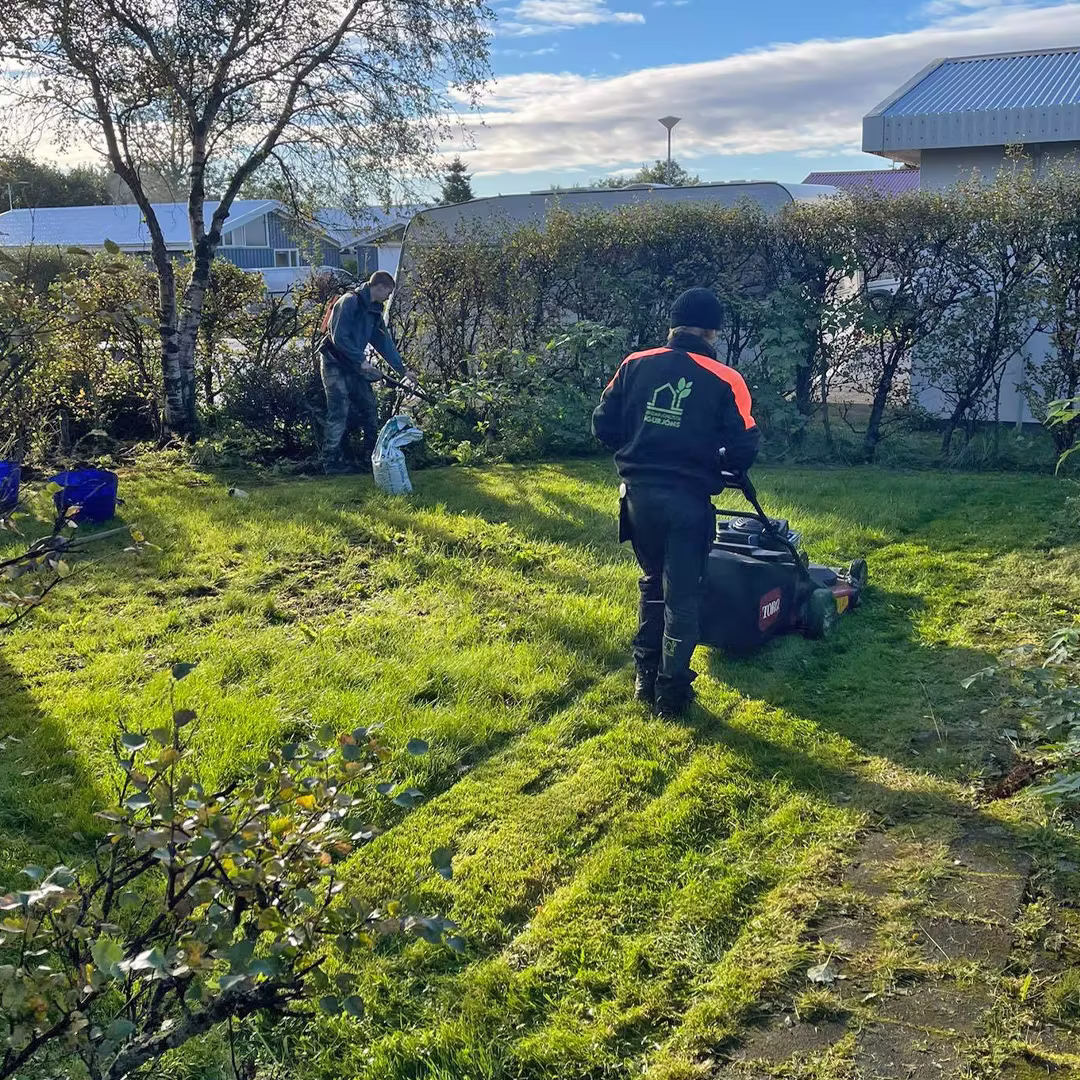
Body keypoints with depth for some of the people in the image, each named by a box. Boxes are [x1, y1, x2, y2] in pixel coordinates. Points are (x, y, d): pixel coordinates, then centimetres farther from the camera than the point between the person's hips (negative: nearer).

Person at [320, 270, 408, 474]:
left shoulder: (374, 310, 10)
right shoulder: (350, 302, -17)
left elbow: (385, 342, 14)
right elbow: (339, 337, -24)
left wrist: (402, 370, 11)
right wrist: (361, 360, -22)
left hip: (354, 365, 9)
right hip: (334, 364, -9)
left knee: (369, 407, 8)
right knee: (339, 412, -10)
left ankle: (369, 457, 17)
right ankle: (332, 462, -3)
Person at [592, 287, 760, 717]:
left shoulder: (636, 365, 0)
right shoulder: (725, 380, -7)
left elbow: (604, 426, 3)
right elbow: (742, 452, -7)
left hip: (638, 492, 4)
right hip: (688, 499, -3)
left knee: (653, 583, 22)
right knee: (682, 594, 9)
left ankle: (646, 678, 27)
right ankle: (671, 691, 15)